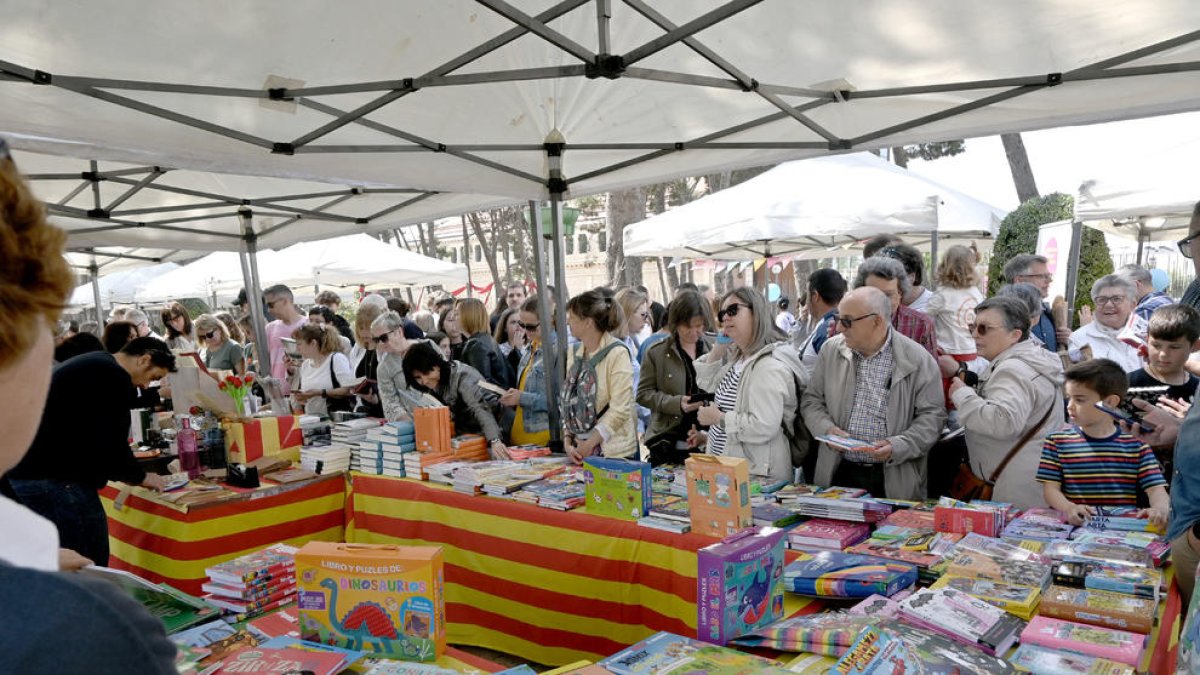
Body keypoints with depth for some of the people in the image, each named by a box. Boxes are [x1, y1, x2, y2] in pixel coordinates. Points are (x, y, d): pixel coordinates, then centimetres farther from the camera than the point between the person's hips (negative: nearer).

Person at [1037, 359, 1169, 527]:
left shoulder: (1136, 444, 7)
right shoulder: (1057, 442, 5)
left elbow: (1156, 488, 1)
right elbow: (1050, 488, 0)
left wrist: (1159, 509, -21)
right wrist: (1069, 508, -20)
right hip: (1074, 525, -1)